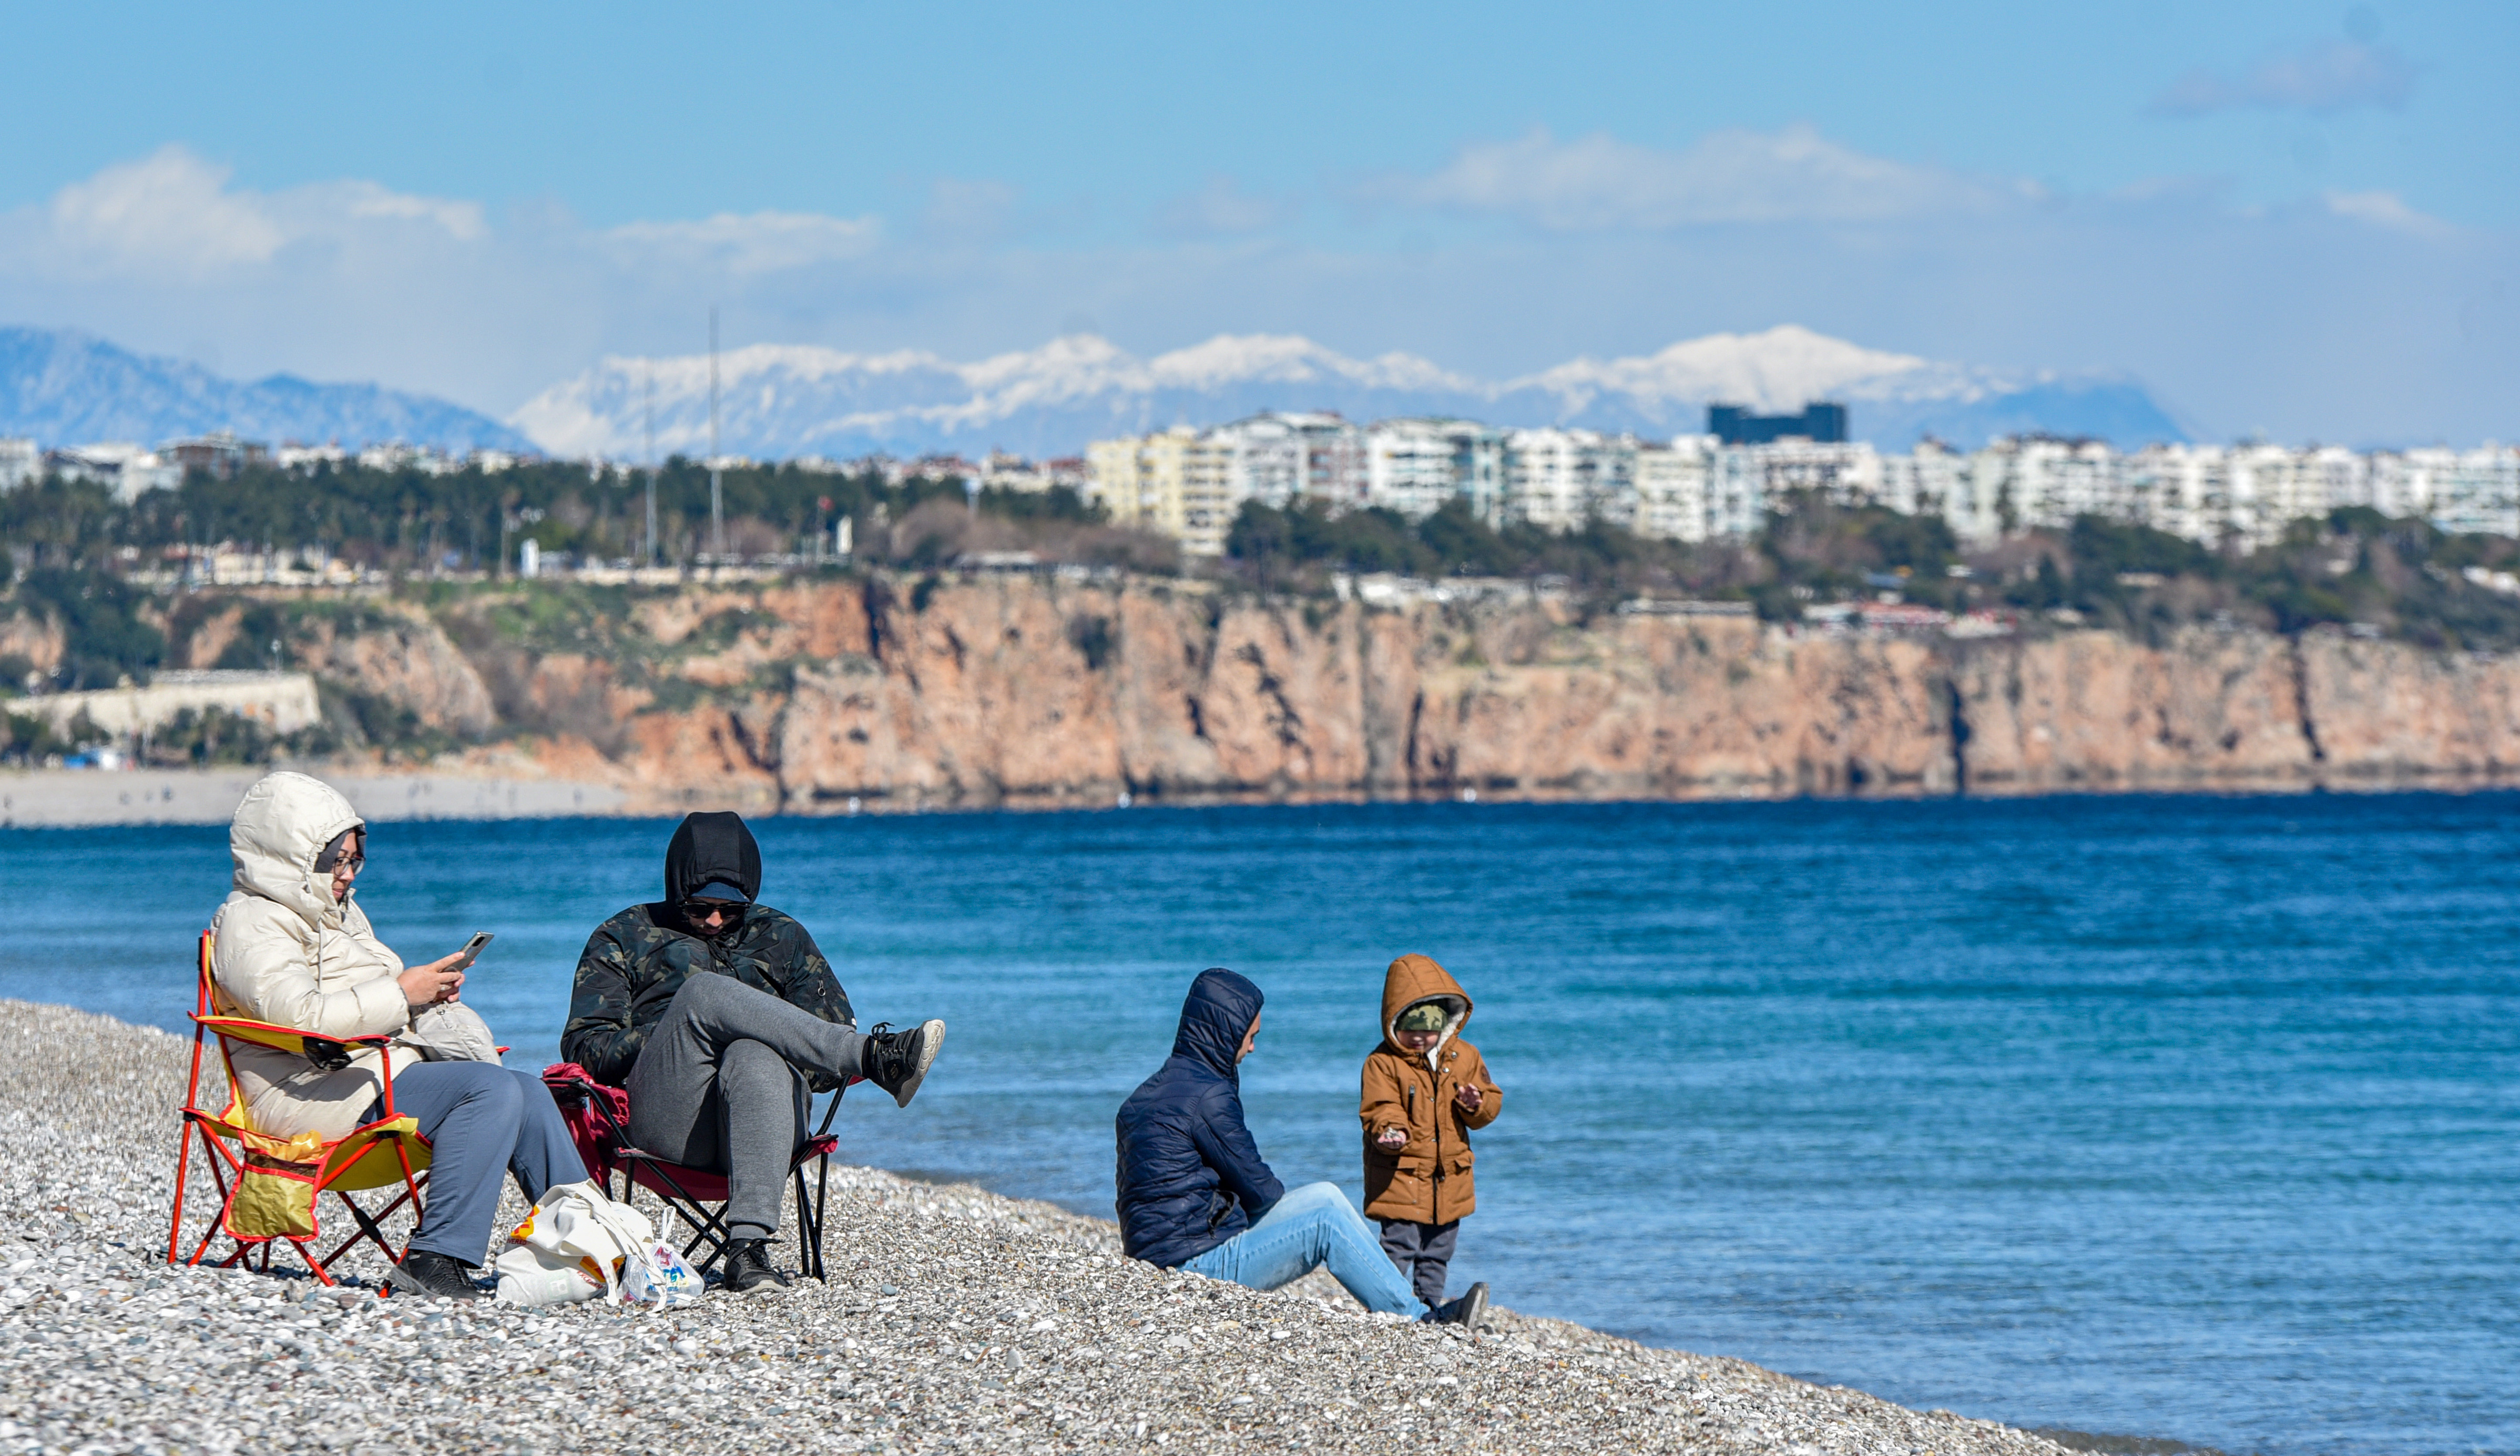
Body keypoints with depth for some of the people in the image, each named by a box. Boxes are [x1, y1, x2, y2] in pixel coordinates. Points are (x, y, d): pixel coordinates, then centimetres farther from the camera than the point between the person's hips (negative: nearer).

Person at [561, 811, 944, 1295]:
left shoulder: (781, 937, 28)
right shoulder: (626, 937, 23)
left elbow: (836, 1025, 22)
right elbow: (584, 1045, 14)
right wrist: (663, 1043, -5)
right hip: (664, 1122, -1)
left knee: (756, 1059, -39)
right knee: (705, 991, -30)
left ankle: (747, 1250, -54)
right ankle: (877, 1058, -36)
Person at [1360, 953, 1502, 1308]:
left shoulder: (1465, 1058, 4)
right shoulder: (1383, 1063, -8)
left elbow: (1491, 1103, 8)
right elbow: (1379, 1110, -15)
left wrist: (1477, 1105, -16)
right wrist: (1390, 1132, -36)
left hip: (1450, 1180, 5)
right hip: (1400, 1177, -5)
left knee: (1438, 1253, 13)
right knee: (1399, 1247, -10)